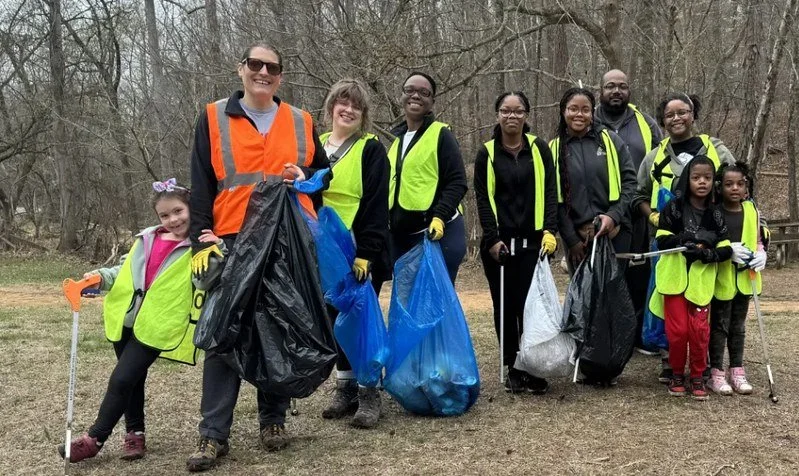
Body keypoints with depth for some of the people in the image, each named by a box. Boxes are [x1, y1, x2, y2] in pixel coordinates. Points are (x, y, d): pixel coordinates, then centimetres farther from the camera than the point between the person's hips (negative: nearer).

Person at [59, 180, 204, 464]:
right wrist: (101, 278, 2)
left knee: (121, 380, -5)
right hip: (125, 320, 6)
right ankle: (135, 434, 29)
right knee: (132, 379, 15)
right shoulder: (146, 240, 9)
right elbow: (124, 271, 20)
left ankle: (94, 439, 8)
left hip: (156, 325, -5)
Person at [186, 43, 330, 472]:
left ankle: (274, 419, 20)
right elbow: (200, 187, 2)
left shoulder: (300, 122, 12)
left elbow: (324, 173, 22)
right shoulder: (214, 119, 6)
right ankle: (214, 433, -1)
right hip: (233, 242, -2)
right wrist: (201, 242, -7)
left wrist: (306, 179, -1)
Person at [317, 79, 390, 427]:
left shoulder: (371, 150, -5)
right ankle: (345, 389, 21)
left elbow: (376, 205, -12)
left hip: (360, 251, -5)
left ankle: (369, 395, 7)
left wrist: (366, 253, -19)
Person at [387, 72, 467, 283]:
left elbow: (457, 183, -9)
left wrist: (439, 217, -21)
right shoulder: (396, 138, 17)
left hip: (437, 234, -7)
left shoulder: (441, 134, -3)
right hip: (400, 236, 7)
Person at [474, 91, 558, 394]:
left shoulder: (539, 149, 7)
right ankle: (512, 369, 13)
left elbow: (549, 192, 4)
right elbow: (483, 198, 2)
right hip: (499, 243, 0)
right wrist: (492, 238, -8)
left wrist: (550, 231, -8)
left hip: (533, 241, 0)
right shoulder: (487, 153, 5)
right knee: (506, 307, 4)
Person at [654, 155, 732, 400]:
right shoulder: (674, 208, -2)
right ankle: (677, 374, 19)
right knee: (677, 329, 0)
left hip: (701, 280, 2)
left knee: (699, 330, -1)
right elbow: (662, 241, -8)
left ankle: (697, 376, 16)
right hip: (675, 277, -2)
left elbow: (726, 250, 1)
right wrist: (692, 237, -20)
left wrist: (706, 253, -17)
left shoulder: (715, 215, 4)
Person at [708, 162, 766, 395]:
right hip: (720, 278, -4)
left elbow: (757, 240, 13)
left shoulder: (752, 211, 4)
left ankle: (737, 370, 24)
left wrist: (761, 254, -7)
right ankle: (716, 372, 12)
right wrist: (728, 250, -23)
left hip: (744, 278, 4)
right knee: (719, 326, 3)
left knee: (738, 326, 14)